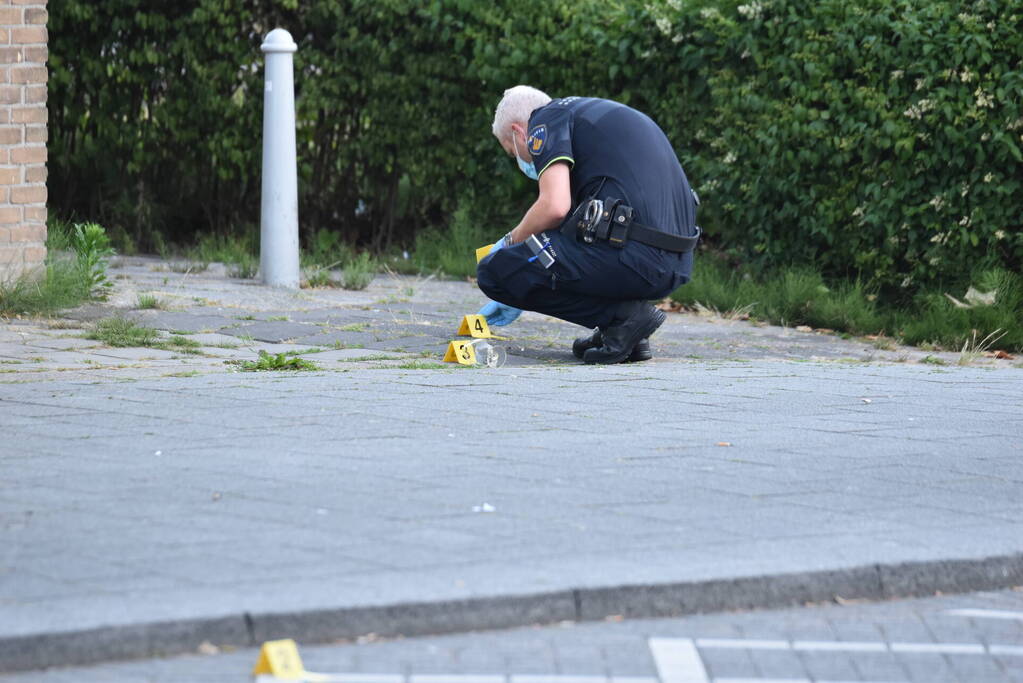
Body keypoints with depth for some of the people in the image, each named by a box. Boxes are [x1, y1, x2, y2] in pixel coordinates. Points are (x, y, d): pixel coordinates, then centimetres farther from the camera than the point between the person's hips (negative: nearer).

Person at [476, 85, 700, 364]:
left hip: (631, 257, -9)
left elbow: (555, 206, -12)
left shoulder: (545, 121, 5)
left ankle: (621, 316, -4)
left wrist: (511, 241, 8)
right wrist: (518, 300, 45)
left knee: (494, 271, -2)